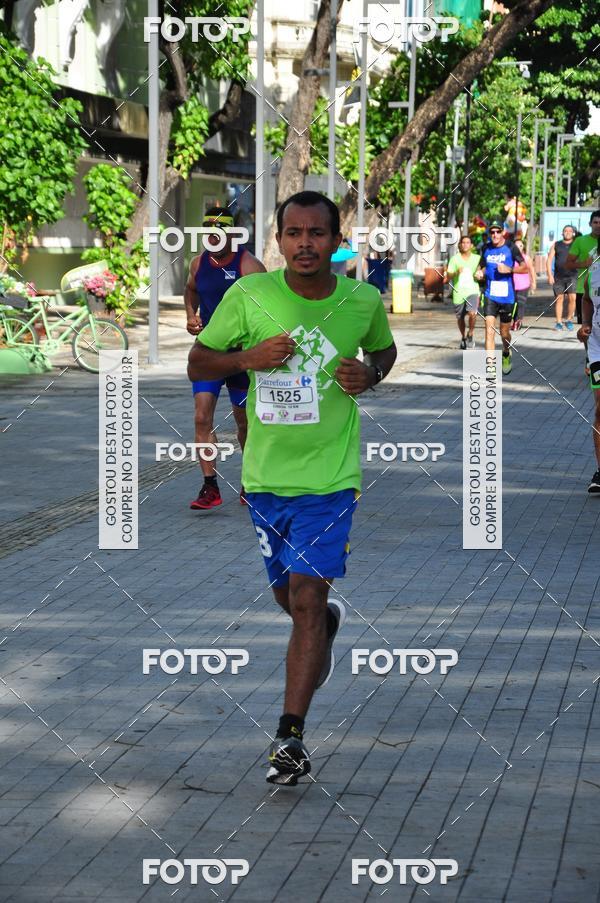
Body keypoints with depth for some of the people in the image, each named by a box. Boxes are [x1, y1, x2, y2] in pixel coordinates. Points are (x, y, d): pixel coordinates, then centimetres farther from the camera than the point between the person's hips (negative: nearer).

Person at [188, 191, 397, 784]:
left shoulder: (363, 301, -5)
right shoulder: (248, 296, -8)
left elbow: (384, 350, 17)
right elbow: (198, 363, 1)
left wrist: (369, 375, -6)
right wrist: (249, 358, -18)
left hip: (330, 476, -2)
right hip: (265, 474, 2)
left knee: (306, 598, -12)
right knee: (290, 597, 16)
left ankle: (290, 735, -8)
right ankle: (328, 624, 53)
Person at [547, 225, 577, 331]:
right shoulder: (556, 245, 11)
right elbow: (549, 260, 7)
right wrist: (550, 275, -3)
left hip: (572, 276, -1)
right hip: (558, 277, 1)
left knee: (572, 298, -13)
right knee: (559, 298, 1)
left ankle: (569, 320, 4)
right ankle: (559, 322, 6)